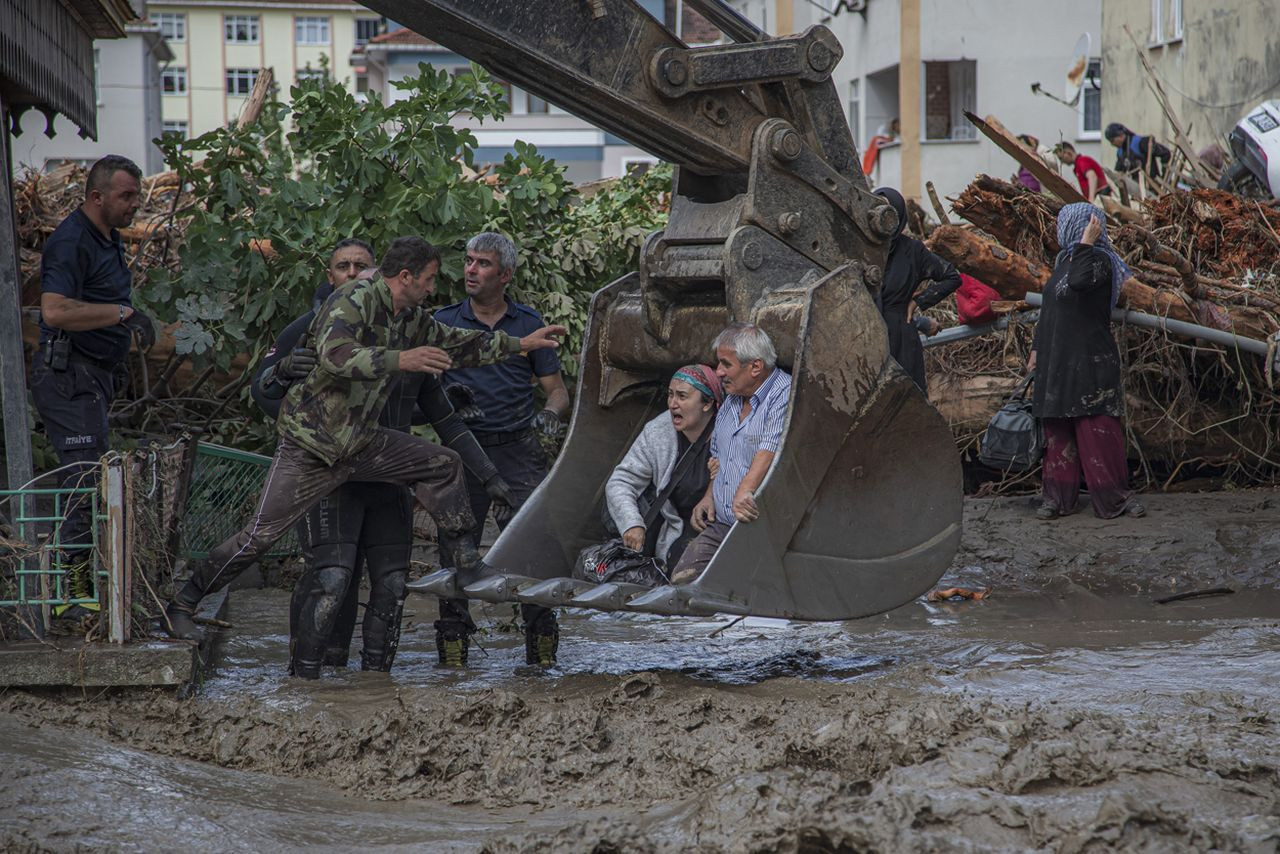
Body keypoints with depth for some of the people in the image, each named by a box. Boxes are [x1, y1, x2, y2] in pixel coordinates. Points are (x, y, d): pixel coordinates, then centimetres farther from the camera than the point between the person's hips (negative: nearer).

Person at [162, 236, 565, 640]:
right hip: (311, 440, -8)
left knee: (444, 465, 3)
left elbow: (455, 344, 25)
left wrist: (521, 344, 24)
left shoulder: (410, 318, 9)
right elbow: (335, 354, -36)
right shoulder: (355, 299, -18)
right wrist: (400, 360, -45)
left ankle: (461, 562, 14)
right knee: (261, 533, -11)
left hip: (361, 441, 8)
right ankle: (182, 604, -1)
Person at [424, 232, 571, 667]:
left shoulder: (528, 324, 9)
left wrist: (549, 412, -11)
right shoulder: (443, 322, 8)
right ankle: (453, 635, 6)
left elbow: (557, 389, 11)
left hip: (517, 450, 0)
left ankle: (541, 643, -3)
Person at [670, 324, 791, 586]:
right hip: (720, 525, 8)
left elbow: (771, 449, -26)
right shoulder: (731, 401, 19)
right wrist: (709, 496, 16)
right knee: (682, 579, -9)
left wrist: (745, 491, -40)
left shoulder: (785, 395, -11)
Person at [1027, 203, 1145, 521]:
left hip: (1088, 360, -9)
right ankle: (1058, 497, 11)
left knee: (1096, 429, -8)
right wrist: (1037, 348, 18)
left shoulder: (1098, 260, -10)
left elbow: (1078, 281, -32)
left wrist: (1086, 244, -23)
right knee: (1057, 430, 8)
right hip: (1056, 361, 9)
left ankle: (1116, 494, -3)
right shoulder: (1064, 260, 15)